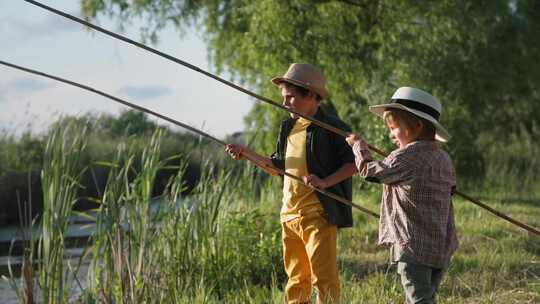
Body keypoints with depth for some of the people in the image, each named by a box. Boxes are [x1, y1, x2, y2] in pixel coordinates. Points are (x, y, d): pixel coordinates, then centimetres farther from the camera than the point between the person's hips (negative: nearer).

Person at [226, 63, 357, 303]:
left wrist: (325, 182, -21)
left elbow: (353, 163, -9)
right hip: (290, 215, 8)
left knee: (323, 276, -9)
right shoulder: (288, 128, 15)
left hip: (319, 214, -8)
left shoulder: (332, 128, -8)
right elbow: (279, 167, 23)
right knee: (296, 279, 13)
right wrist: (247, 154, 13)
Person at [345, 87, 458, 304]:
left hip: (414, 247, -8)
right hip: (441, 248, 8)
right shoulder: (444, 159, 11)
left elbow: (370, 170, -4)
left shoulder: (407, 156, -13)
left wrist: (358, 145, 15)